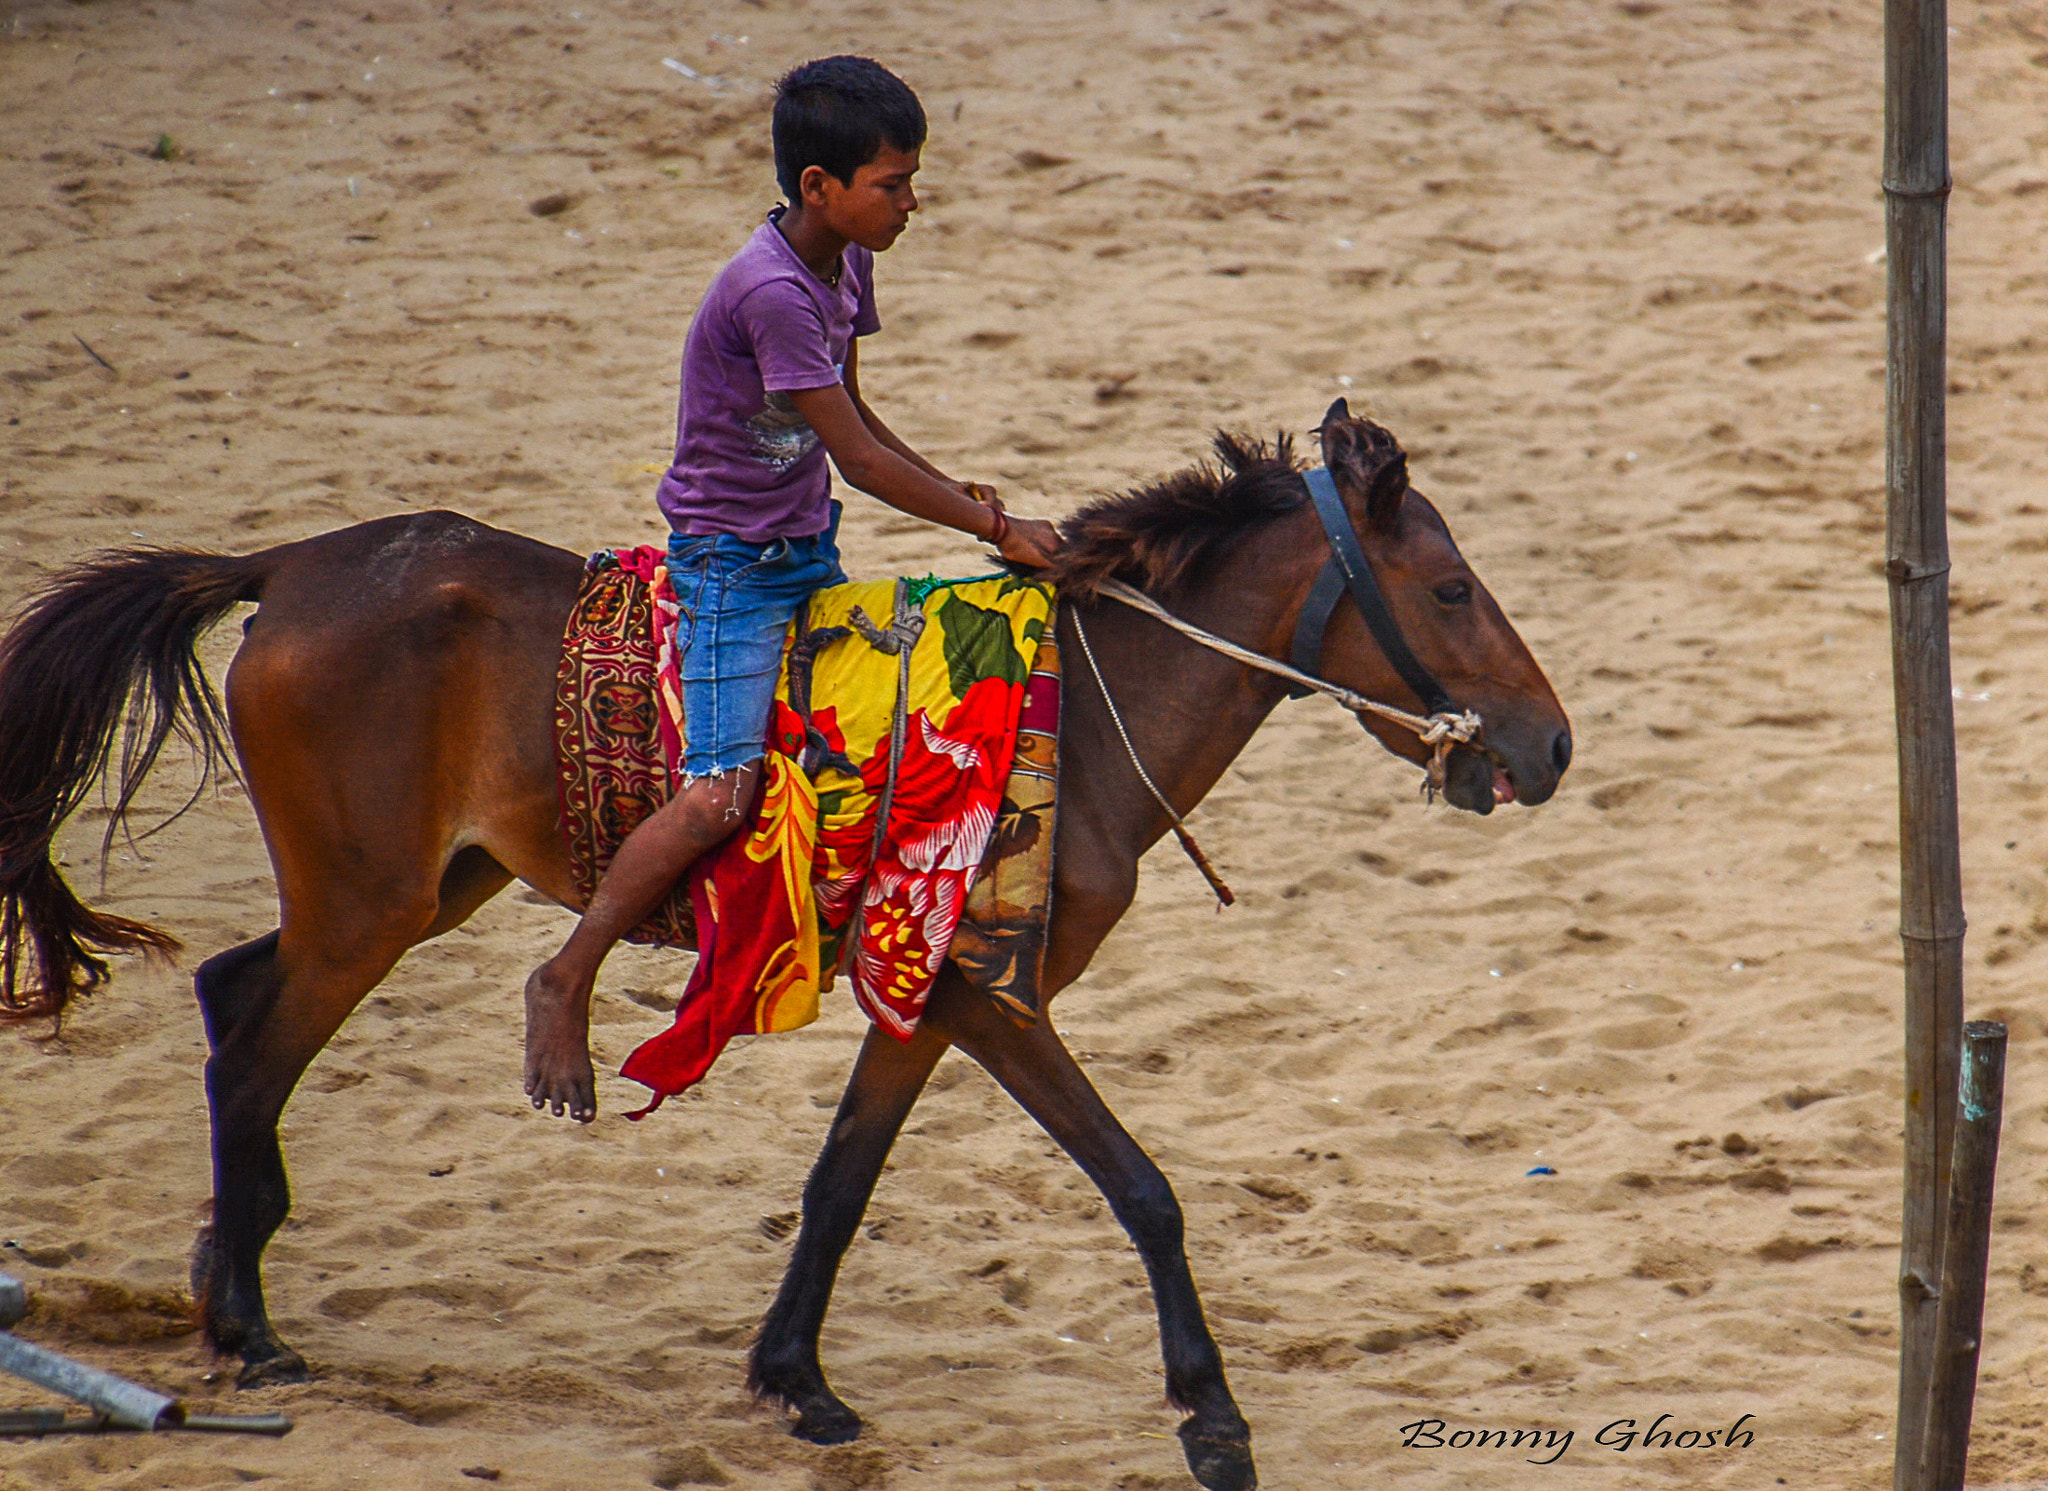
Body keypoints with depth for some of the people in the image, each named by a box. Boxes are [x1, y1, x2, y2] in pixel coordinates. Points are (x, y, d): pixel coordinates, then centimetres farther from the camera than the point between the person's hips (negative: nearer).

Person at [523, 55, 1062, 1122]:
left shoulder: (845, 266, 4)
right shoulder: (769, 292, -25)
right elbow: (857, 455, -24)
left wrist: (952, 490, 1)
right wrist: (996, 530, -20)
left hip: (809, 553, 9)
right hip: (730, 562, -9)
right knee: (722, 793, -19)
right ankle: (565, 984, -7)